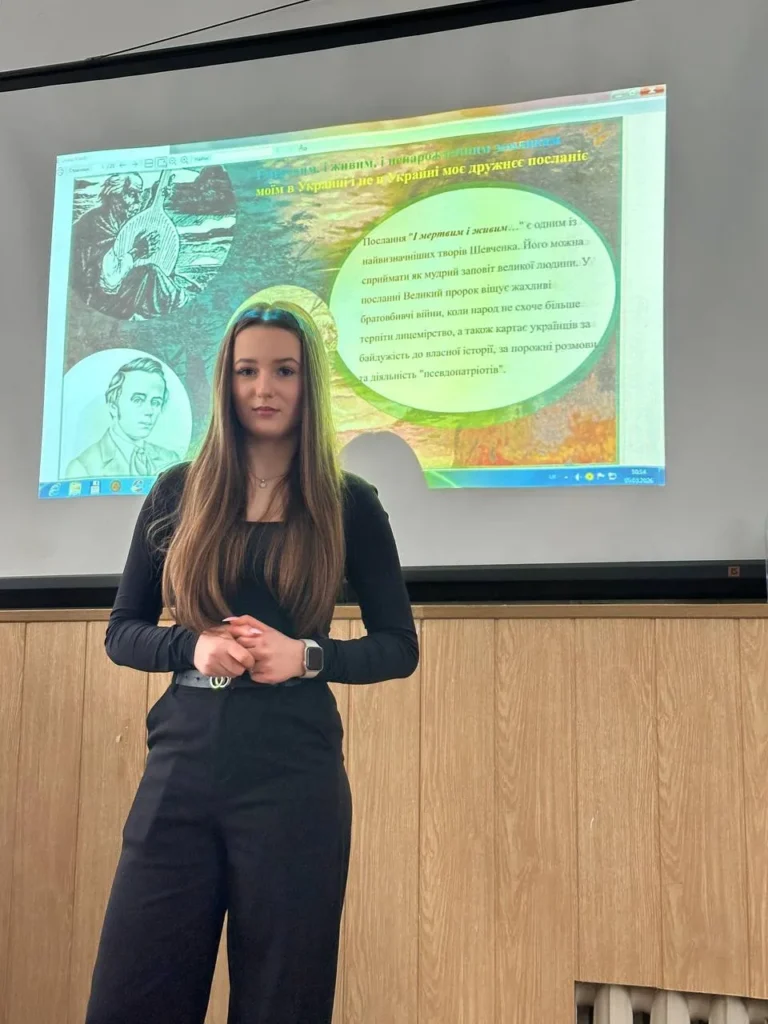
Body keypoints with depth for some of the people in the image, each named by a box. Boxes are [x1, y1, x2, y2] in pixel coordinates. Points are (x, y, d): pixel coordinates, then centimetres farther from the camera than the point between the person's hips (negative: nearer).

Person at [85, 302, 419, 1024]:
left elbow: (399, 648, 5)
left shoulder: (349, 503, 2)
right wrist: (194, 647, -11)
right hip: (182, 761, 2)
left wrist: (304, 655, -13)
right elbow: (122, 633, 9)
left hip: (294, 772, -1)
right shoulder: (177, 493, 7)